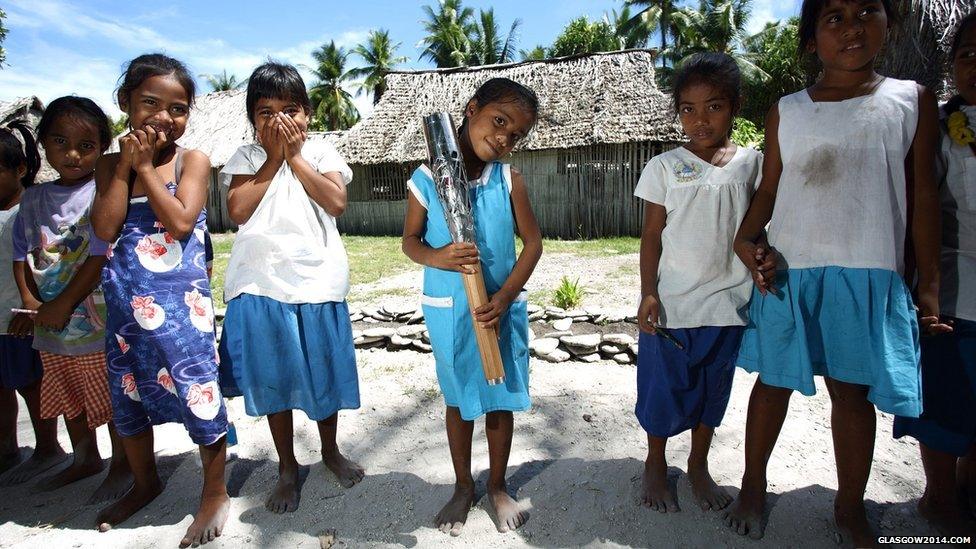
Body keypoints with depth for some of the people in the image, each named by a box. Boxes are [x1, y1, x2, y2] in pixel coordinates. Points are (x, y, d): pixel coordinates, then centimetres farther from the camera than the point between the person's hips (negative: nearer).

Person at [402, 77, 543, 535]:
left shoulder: (509, 180, -7)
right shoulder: (426, 179, -9)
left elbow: (532, 241, -5)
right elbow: (410, 240, -1)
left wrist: (504, 296, -16)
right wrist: (436, 257, -23)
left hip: (502, 308, 1)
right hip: (447, 310, 0)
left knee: (501, 399, 13)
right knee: (458, 400, 16)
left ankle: (497, 486, 37)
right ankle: (463, 486, 38)